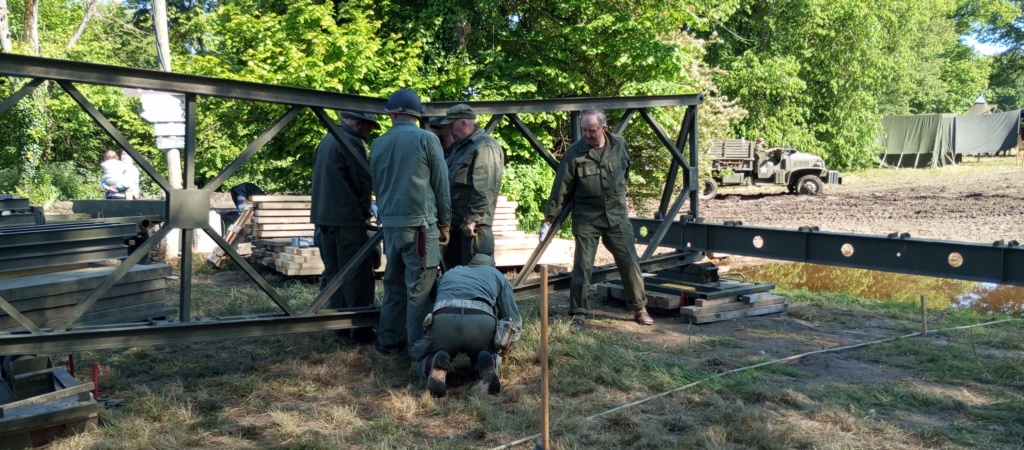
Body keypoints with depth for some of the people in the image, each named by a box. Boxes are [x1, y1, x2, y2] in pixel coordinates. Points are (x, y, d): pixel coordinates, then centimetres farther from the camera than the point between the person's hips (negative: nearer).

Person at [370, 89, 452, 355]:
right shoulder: (426, 138, -4)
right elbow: (441, 183, -1)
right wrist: (444, 222, 8)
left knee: (394, 283, 15)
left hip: (389, 222, 6)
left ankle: (389, 341, 21)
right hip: (420, 222, -5)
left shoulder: (378, 144, 10)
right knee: (420, 287, -1)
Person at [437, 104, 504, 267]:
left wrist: (472, 219, -22)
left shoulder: (485, 146, -11)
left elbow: (485, 190, -20)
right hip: (455, 223, 10)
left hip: (473, 225, -10)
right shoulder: (460, 145, 20)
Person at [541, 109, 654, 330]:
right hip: (587, 218, -2)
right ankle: (578, 315, 9)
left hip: (617, 216, 2)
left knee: (630, 263, 5)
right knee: (582, 266, -2)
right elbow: (561, 188, -7)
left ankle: (640, 309, 20)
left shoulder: (620, 145, -3)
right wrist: (549, 218, -6)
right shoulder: (574, 152, -11)